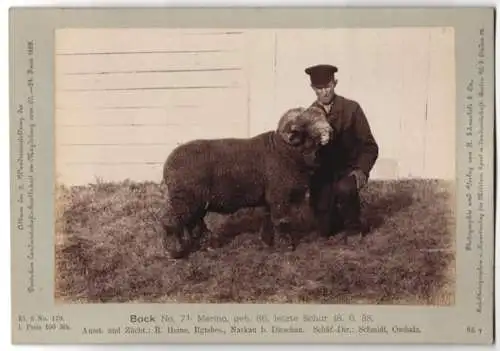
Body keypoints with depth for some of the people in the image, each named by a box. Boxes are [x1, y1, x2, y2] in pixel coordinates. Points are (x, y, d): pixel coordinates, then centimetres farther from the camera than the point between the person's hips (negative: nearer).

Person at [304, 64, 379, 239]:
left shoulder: (351, 108, -8)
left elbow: (369, 146, -6)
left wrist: (362, 170, -21)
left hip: (349, 169, -2)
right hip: (322, 174, 2)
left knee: (344, 188, -37)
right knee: (326, 230, -1)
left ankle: (354, 226, -8)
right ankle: (343, 215, 35)